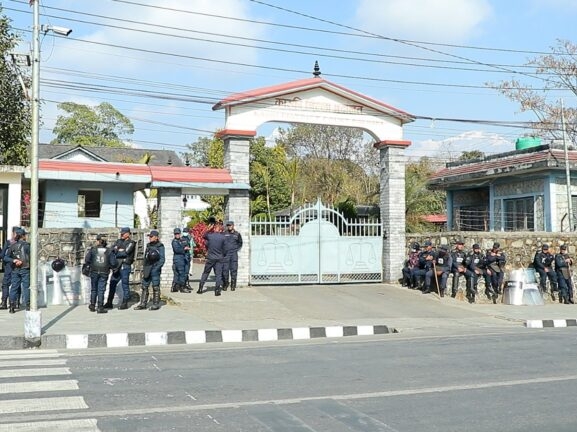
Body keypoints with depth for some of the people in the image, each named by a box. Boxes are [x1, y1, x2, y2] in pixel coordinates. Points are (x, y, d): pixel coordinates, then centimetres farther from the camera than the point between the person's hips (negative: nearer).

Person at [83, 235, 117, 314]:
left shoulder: (92, 249, -3)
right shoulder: (109, 251, -2)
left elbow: (87, 260, -13)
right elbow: (113, 263, -7)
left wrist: (88, 264, 7)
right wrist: (110, 267, 13)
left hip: (94, 272, 1)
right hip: (104, 273, -1)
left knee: (94, 289, 16)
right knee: (101, 290, 3)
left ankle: (92, 306, 26)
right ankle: (100, 308, -1)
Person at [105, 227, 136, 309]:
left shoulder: (131, 243, -5)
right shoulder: (119, 241, 15)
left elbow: (125, 252, -17)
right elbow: (112, 250, 4)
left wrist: (117, 252, -6)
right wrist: (120, 252, -12)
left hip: (125, 266, -7)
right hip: (117, 266, 7)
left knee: (125, 284, -3)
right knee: (112, 284, 8)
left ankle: (125, 304, 4)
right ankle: (109, 303, 15)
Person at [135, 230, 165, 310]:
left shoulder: (160, 246, -5)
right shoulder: (148, 245, 15)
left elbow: (162, 259, -9)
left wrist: (157, 267, -18)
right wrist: (143, 268, 13)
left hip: (155, 268, -7)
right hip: (147, 269, 7)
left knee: (155, 287, -1)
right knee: (144, 286, 7)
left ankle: (156, 304, 7)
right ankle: (143, 304, 12)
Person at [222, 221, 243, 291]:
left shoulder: (237, 234, 10)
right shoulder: (224, 234, 5)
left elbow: (240, 243, 21)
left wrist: (237, 249, 9)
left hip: (234, 254, 1)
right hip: (225, 254, -1)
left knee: (234, 269, 0)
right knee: (225, 269, -2)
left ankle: (233, 285, 5)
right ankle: (225, 284, 6)